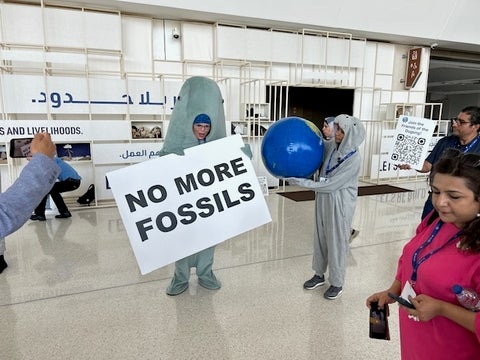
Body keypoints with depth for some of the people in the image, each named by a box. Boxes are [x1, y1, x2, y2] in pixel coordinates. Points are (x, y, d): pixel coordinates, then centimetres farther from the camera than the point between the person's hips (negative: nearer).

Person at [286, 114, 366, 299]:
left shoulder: (353, 158, -21)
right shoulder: (331, 146, -3)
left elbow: (331, 184, -23)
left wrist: (301, 182, -24)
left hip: (339, 204, -6)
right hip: (323, 200, 6)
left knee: (336, 242, 7)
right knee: (320, 238, 17)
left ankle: (337, 283, 26)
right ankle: (319, 274, 37)